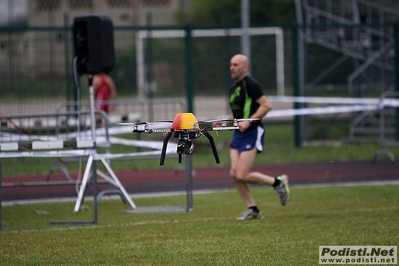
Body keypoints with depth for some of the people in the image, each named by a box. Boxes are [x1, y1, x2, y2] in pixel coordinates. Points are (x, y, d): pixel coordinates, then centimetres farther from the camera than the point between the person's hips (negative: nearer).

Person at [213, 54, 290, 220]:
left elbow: (266, 105, -18)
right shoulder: (234, 88, 16)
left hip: (252, 133, -9)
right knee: (234, 174, 0)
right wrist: (224, 122, 11)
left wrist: (248, 121, -23)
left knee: (242, 175, -13)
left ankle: (278, 182, 6)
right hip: (238, 134, 9)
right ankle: (253, 210, 8)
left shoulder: (249, 85, -12)